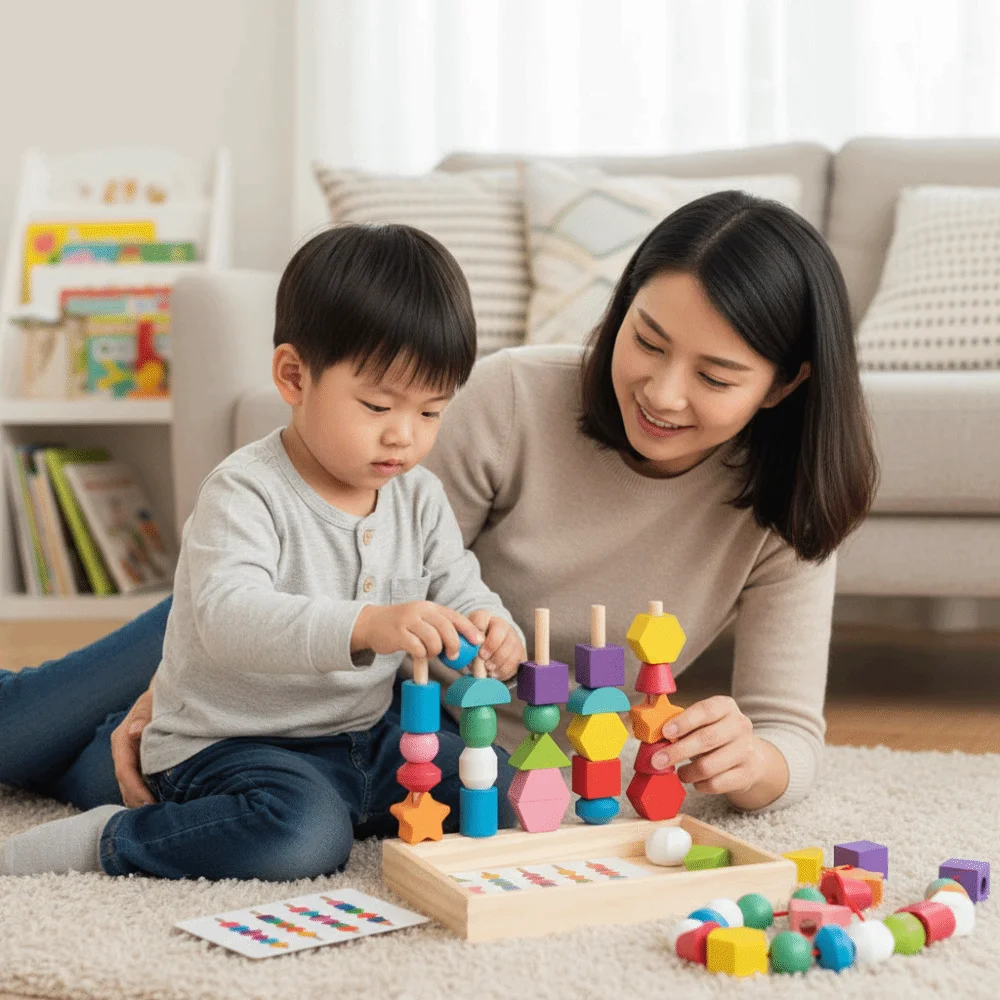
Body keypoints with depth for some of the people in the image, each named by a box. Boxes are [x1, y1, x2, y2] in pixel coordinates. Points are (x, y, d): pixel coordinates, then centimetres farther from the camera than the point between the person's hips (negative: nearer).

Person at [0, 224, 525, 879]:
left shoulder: (420, 497, 3)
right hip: (227, 744, -7)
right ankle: (105, 841, -14)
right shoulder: (247, 493, -20)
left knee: (498, 788, -6)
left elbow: (462, 591, 6)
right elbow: (228, 615, -35)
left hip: (362, 734, 7)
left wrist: (489, 632, -21)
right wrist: (366, 626, -51)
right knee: (302, 836, -34)